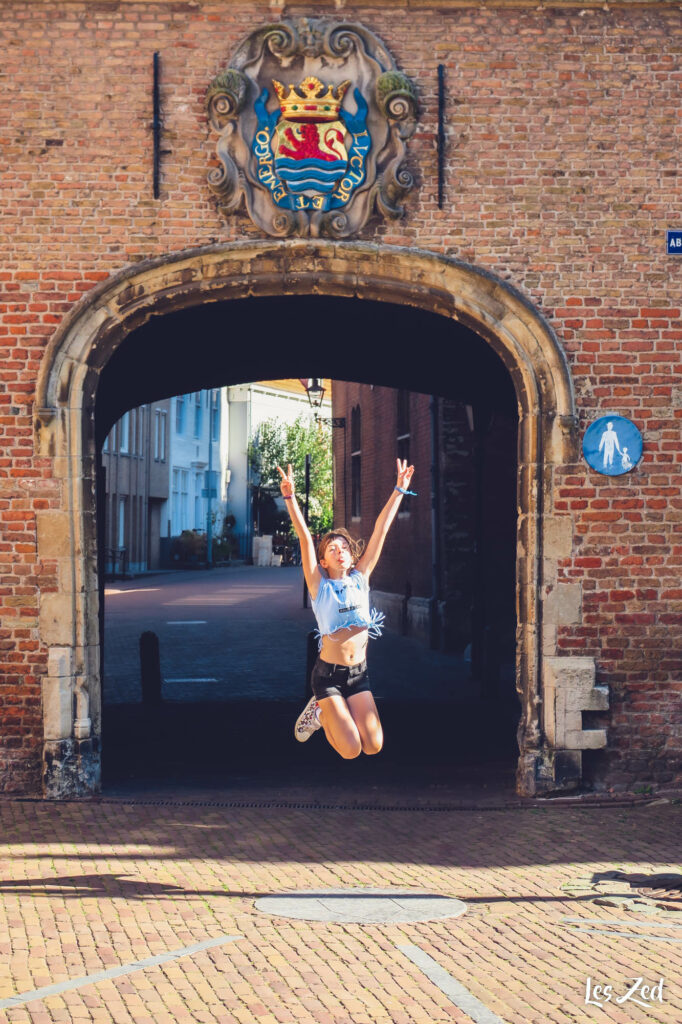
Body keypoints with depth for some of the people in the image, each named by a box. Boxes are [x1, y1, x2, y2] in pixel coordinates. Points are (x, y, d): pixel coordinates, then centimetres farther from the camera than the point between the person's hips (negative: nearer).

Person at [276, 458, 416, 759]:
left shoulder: (360, 578, 5)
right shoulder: (320, 586, -4)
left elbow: (380, 530, 4)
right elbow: (305, 539, -15)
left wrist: (399, 490, 5)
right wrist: (290, 498, -25)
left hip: (358, 672, 4)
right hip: (328, 673, -4)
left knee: (374, 746, -6)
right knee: (351, 750, -13)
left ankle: (335, 713, 21)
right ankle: (321, 713, 17)